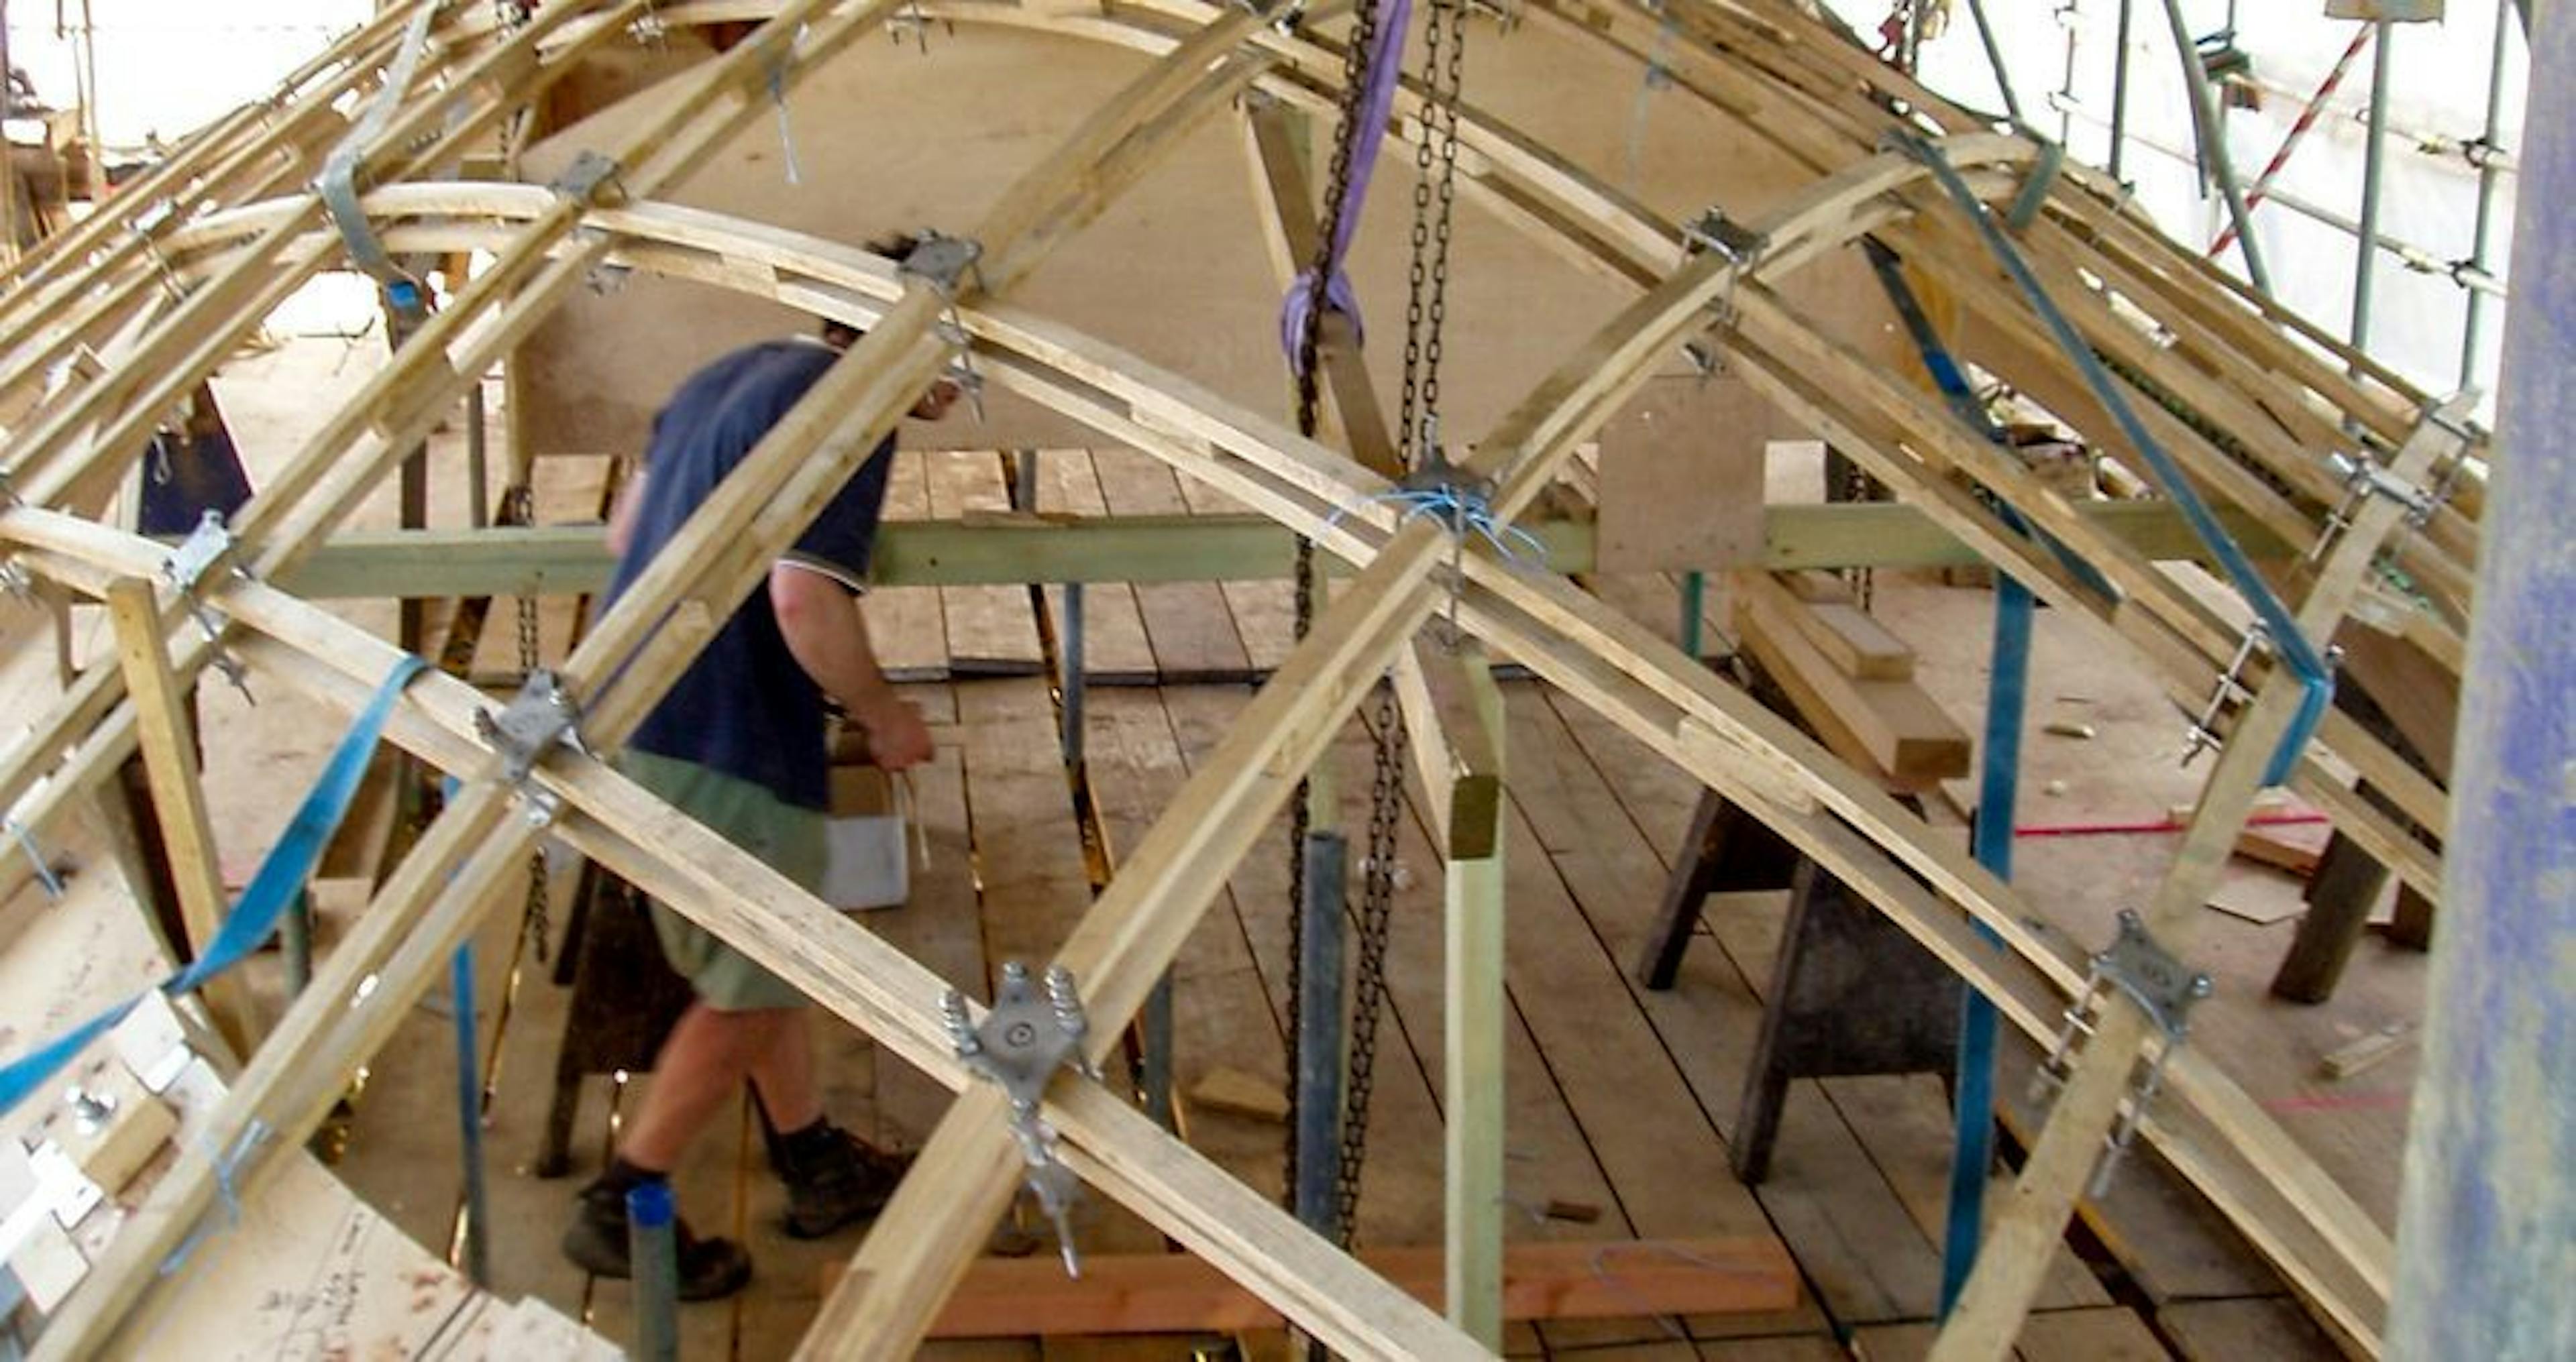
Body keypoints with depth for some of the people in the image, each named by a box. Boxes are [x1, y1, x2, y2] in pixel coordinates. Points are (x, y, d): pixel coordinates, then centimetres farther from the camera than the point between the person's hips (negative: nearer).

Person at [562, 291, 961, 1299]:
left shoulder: (731, 376, 14)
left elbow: (626, 530, 22)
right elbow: (806, 602, -24)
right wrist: (881, 713, -9)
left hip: (631, 714, 10)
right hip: (721, 742, -10)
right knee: (752, 992, 4)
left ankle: (817, 1167, 34)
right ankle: (622, 1210, 12)